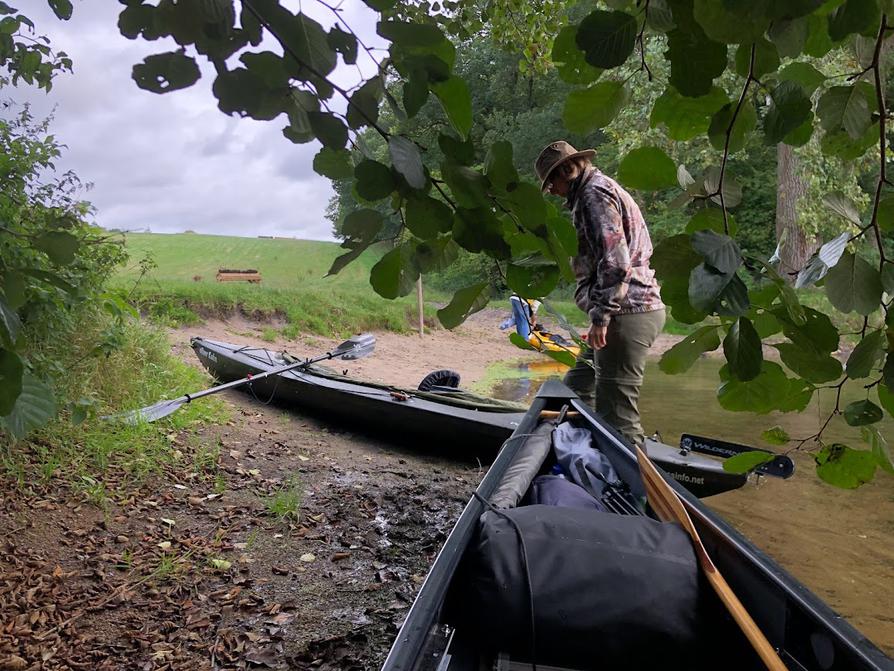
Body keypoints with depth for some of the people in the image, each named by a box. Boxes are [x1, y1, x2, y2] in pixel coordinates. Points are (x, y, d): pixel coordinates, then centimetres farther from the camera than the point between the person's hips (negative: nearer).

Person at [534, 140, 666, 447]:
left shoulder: (595, 192, -8)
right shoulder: (603, 189, 25)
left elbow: (616, 261, -20)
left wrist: (600, 316, -20)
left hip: (627, 313, -11)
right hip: (636, 308, 11)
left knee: (616, 412, -9)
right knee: (576, 386, 18)